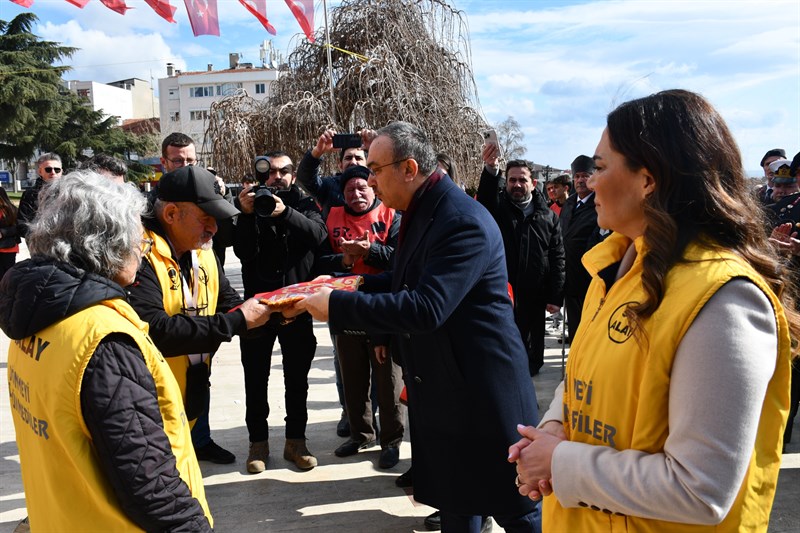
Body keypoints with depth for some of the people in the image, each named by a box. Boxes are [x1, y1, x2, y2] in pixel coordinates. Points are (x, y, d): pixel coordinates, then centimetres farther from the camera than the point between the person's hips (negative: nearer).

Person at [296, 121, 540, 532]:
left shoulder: (463, 221, -23)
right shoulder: (421, 212, 6)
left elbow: (425, 307, -31)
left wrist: (336, 305, -25)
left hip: (481, 392, -9)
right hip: (439, 392, 9)